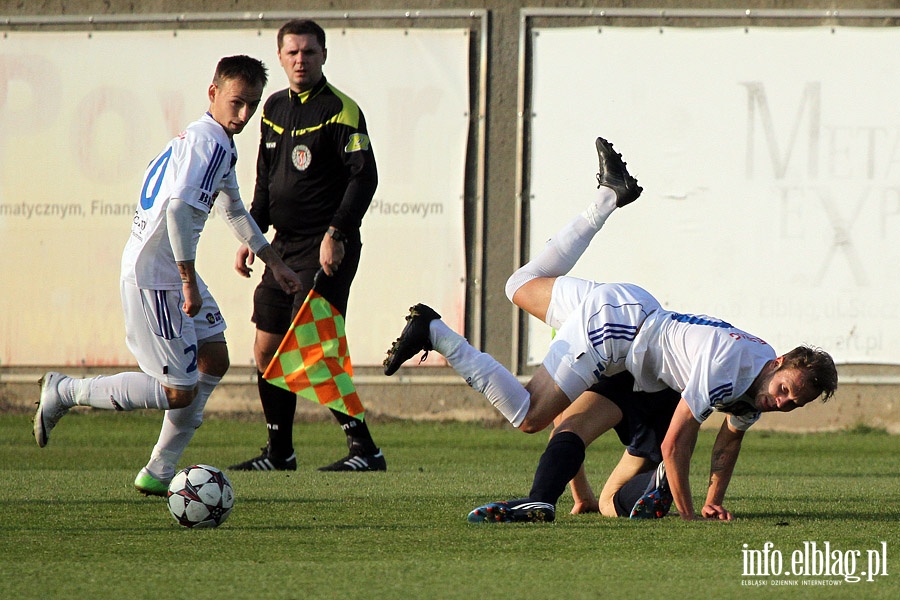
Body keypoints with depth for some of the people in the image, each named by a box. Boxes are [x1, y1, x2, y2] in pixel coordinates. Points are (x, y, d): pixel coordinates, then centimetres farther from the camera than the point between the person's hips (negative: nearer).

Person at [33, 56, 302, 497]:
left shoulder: (218, 144, 14)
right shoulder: (209, 142, -19)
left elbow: (234, 211, 30)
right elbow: (178, 208, -31)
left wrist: (274, 264, 34)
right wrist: (189, 282, -27)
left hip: (173, 273, 11)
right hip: (153, 278, -11)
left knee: (214, 359, 15)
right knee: (180, 392, -6)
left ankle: (159, 473, 19)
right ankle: (63, 392, 5)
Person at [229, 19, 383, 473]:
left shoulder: (340, 111, -10)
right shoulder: (275, 108, 13)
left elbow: (364, 177, -15)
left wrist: (336, 234, -22)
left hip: (326, 250, -8)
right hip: (284, 247, 8)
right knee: (266, 350, 9)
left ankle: (364, 450, -10)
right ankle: (279, 453, 20)